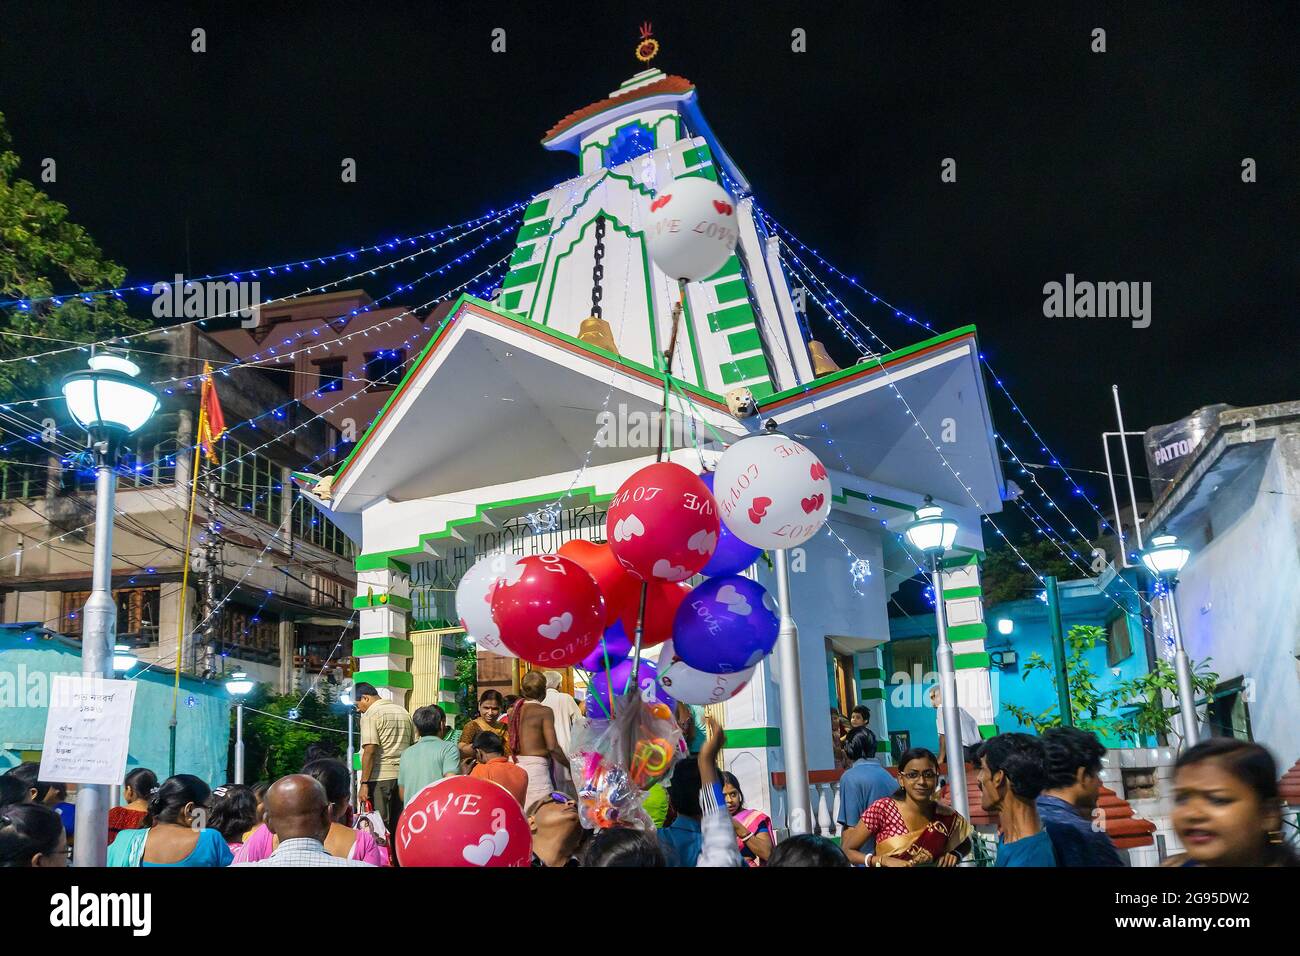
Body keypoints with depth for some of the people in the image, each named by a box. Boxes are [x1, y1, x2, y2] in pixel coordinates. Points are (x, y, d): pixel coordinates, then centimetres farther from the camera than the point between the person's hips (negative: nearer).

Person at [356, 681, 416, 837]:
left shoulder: (370, 715, -6)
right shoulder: (403, 711, 16)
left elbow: (370, 750, -15)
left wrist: (364, 783, -14)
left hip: (380, 777, -7)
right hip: (403, 776, 7)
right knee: (399, 827, 12)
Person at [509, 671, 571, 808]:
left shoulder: (513, 711, 11)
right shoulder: (544, 711, -7)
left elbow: (510, 745, 9)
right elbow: (552, 747, -12)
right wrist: (570, 766, -3)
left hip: (515, 765, 7)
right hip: (535, 765, -7)